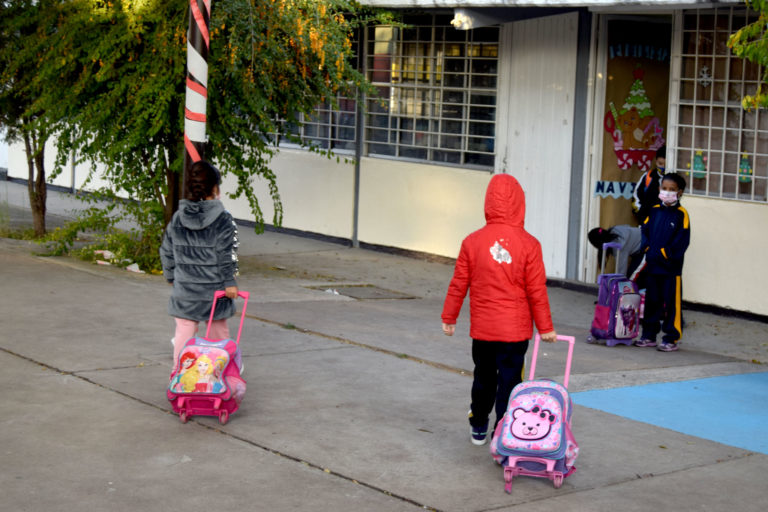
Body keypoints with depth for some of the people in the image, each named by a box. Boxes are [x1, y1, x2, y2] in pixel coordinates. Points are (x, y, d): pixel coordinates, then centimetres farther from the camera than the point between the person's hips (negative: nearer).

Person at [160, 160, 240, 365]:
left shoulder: (177, 219, 2)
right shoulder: (223, 220, -11)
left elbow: (167, 252, 9)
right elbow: (227, 255, -12)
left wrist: (171, 277, 21)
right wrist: (230, 282, -7)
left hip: (184, 288, 2)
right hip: (214, 287, -2)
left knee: (184, 331, 8)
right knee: (219, 330, 14)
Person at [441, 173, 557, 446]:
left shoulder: (472, 242, -6)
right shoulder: (529, 244, -10)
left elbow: (458, 285, 1)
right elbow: (537, 291, -6)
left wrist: (449, 317, 14)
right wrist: (545, 327, 5)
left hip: (482, 328, 2)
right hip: (516, 330, -2)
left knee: (484, 377, 20)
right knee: (509, 381, 5)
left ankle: (479, 428, 34)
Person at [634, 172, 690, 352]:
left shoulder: (681, 214, -6)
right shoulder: (654, 211, 9)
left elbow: (682, 241, -10)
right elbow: (645, 231, 11)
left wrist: (666, 253, -14)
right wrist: (648, 248, -4)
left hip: (671, 267, -5)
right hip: (652, 265, 5)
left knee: (672, 303, -1)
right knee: (652, 301, 13)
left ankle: (672, 339, 5)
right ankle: (649, 335, 22)